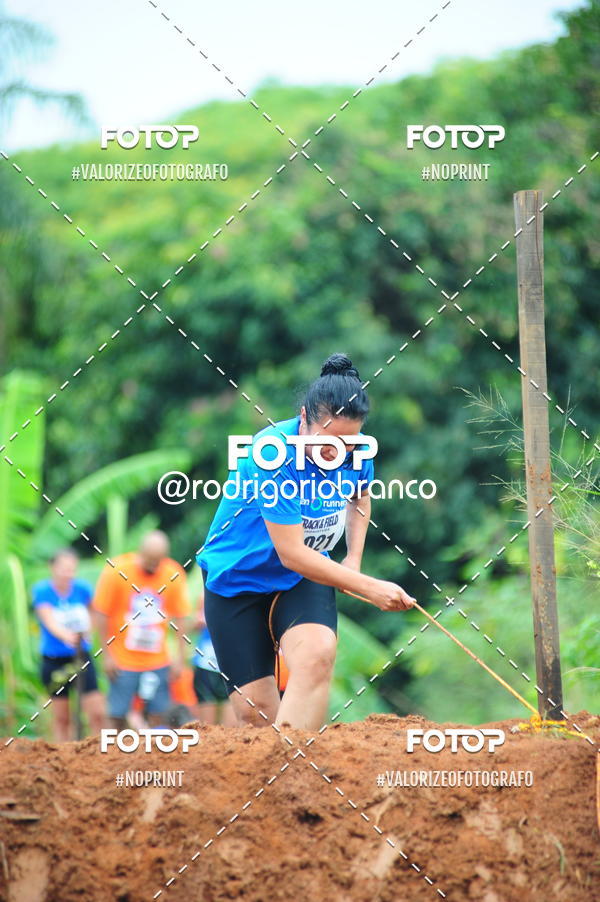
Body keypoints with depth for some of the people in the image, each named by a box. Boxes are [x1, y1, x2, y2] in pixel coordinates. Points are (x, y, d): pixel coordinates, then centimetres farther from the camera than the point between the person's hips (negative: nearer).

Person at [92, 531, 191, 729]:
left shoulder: (173, 574, -3)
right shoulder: (116, 571, -9)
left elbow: (180, 617, 4)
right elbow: (101, 614, -5)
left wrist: (180, 657, 1)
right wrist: (107, 655, -7)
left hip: (157, 660, 2)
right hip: (122, 661, -2)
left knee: (158, 714, -1)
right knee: (118, 716, -2)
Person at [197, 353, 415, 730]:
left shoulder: (357, 450, -10)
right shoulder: (272, 455, -28)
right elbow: (292, 554, -28)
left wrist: (353, 560, 3)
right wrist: (370, 588, -27)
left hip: (304, 581, 4)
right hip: (236, 580, -3)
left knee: (317, 655, -28)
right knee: (255, 709, -9)